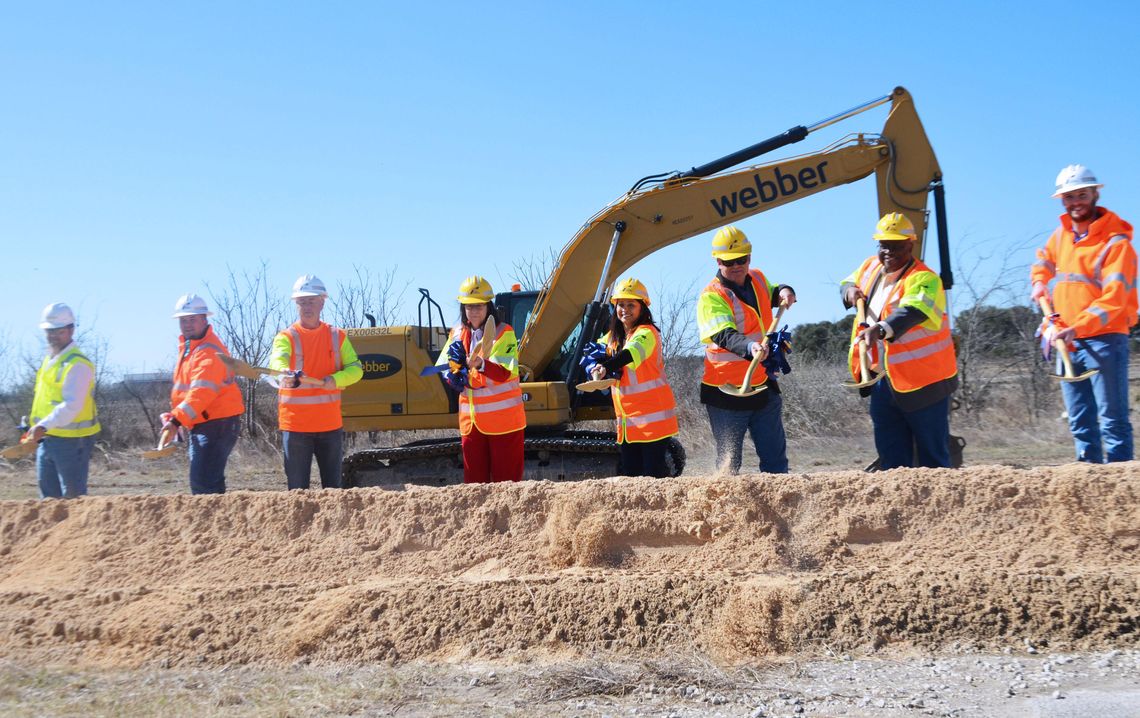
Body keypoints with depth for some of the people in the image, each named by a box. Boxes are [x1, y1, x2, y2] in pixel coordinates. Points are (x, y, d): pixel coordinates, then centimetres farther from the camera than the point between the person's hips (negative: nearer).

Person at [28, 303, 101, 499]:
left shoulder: (77, 364, -15)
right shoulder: (49, 359, 14)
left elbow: (72, 405, -25)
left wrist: (44, 426, -32)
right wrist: (36, 424, 15)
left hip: (71, 440, -9)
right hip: (47, 439, 9)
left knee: (73, 497, -3)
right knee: (49, 495, 11)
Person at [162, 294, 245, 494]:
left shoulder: (210, 350, -17)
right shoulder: (186, 346, 17)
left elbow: (202, 392, -29)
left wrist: (177, 419, -36)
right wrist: (174, 416, 14)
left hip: (216, 425, -11)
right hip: (198, 425, 11)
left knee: (203, 482, -18)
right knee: (198, 482, 15)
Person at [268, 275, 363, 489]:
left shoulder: (337, 337, 8)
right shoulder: (286, 338, -3)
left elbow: (355, 369, 1)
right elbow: (277, 359, -24)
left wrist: (335, 379, -21)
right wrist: (286, 372, -48)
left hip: (330, 423, 3)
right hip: (295, 424, -2)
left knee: (334, 486, 8)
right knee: (297, 487, 1)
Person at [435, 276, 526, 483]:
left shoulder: (503, 333, -7)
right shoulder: (458, 333, 11)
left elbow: (507, 372, -20)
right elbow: (442, 365, 10)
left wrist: (481, 365, -38)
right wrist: (453, 374, -13)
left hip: (502, 419, -5)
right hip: (471, 419, 5)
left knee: (506, 481, -4)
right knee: (474, 481, 8)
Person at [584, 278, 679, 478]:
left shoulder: (646, 333, -11)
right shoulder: (613, 336, 15)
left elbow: (631, 353, -30)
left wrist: (606, 367, -48)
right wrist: (595, 366, -10)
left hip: (652, 414, -7)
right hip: (626, 417, 7)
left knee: (654, 473, -9)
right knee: (629, 472, 7)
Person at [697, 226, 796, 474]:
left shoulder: (758, 279, 5)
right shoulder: (711, 297, -15)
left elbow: (772, 296, 29)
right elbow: (724, 336, -32)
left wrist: (784, 291, 5)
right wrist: (750, 347, -51)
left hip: (764, 386, 6)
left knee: (775, 458, 10)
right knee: (729, 462, 2)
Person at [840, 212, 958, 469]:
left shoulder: (923, 280, -16)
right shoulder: (871, 267, 6)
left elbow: (912, 312, -36)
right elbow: (847, 283, 27)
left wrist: (880, 329, -53)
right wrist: (850, 291, 2)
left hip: (922, 382, -7)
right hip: (882, 381, 7)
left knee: (932, 456, 0)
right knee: (891, 457, 11)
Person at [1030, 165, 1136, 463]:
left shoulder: (1116, 242, -11)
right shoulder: (1061, 234, 11)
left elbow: (1113, 299, -21)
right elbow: (1043, 259, 36)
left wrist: (1077, 328, -31)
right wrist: (1040, 281, 17)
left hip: (1104, 339, -7)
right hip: (1067, 341, 7)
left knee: (1112, 419, -9)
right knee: (1080, 423, 10)